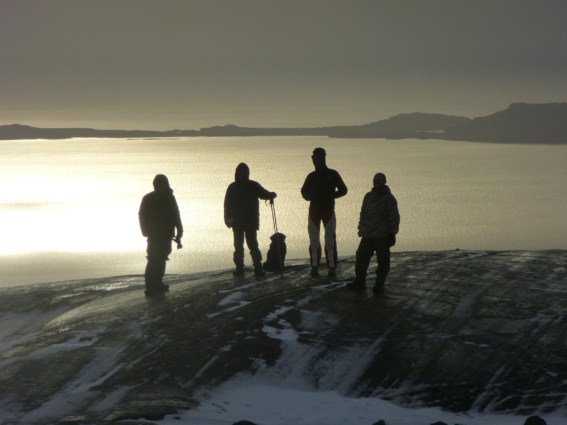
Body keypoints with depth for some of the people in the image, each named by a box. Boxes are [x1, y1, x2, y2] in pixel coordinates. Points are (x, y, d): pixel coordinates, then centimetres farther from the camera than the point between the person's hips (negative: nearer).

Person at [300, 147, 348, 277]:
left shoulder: (332, 174, 0)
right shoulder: (311, 176, 8)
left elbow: (343, 190, 1)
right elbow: (304, 192, 18)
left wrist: (330, 195, -11)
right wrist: (310, 196, -4)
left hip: (328, 210, -3)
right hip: (314, 210, 3)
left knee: (330, 239, -6)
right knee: (314, 240, 2)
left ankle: (332, 267, -3)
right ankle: (314, 266, 9)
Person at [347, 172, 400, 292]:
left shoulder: (389, 198, -5)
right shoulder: (368, 196, 13)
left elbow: (394, 218, -8)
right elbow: (363, 214, 21)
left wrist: (392, 234, -12)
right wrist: (361, 230, 20)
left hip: (382, 236, -5)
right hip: (367, 235, 5)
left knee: (382, 260, 2)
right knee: (361, 257, 4)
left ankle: (379, 284, 11)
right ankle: (360, 281, 14)